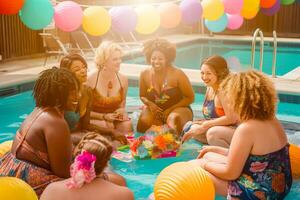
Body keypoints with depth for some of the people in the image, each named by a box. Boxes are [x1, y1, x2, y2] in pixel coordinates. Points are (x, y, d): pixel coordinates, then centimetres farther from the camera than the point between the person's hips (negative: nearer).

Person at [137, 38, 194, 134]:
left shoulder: (177, 74, -14)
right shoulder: (145, 74, -4)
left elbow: (190, 98, -8)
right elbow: (142, 96, 12)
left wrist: (170, 110, -15)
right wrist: (149, 103, -14)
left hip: (177, 108, -3)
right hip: (155, 109, 3)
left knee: (174, 118, -39)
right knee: (144, 121, -29)